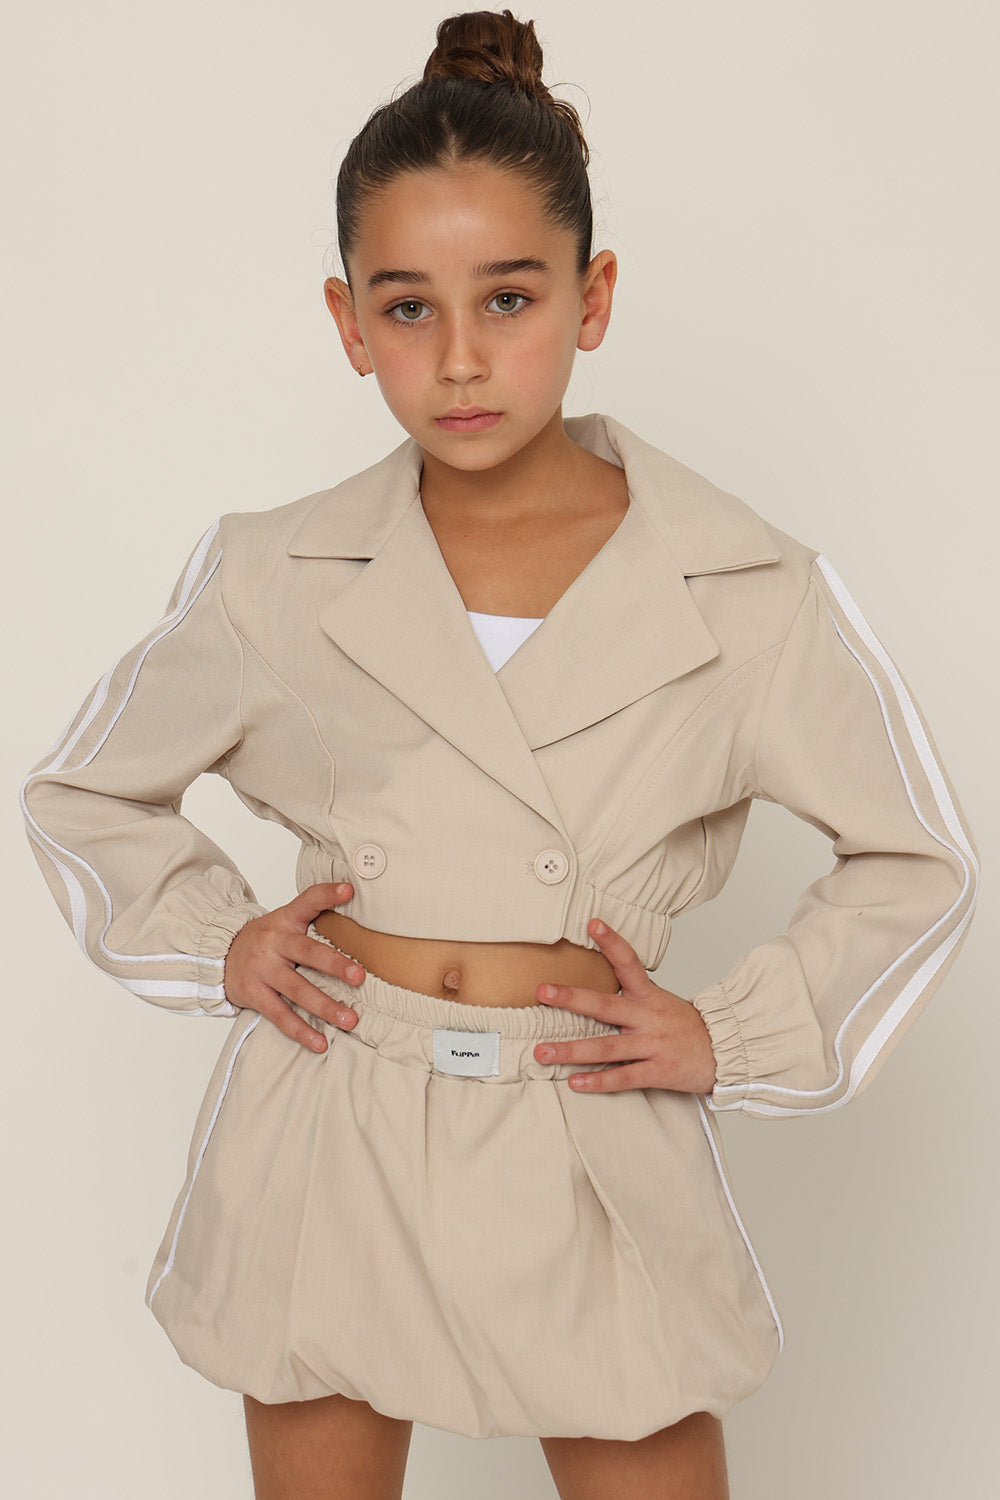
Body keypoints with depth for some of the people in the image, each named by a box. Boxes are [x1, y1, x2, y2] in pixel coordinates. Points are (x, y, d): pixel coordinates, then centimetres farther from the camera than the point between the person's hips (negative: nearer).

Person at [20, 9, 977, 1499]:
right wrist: (215, 943, -1)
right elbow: (82, 791, 13)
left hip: (595, 1150, -1)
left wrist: (735, 1034, -3)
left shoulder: (752, 593, -6)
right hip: (324, 1141, 1)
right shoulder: (273, 578, -3)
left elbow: (915, 859, 6)